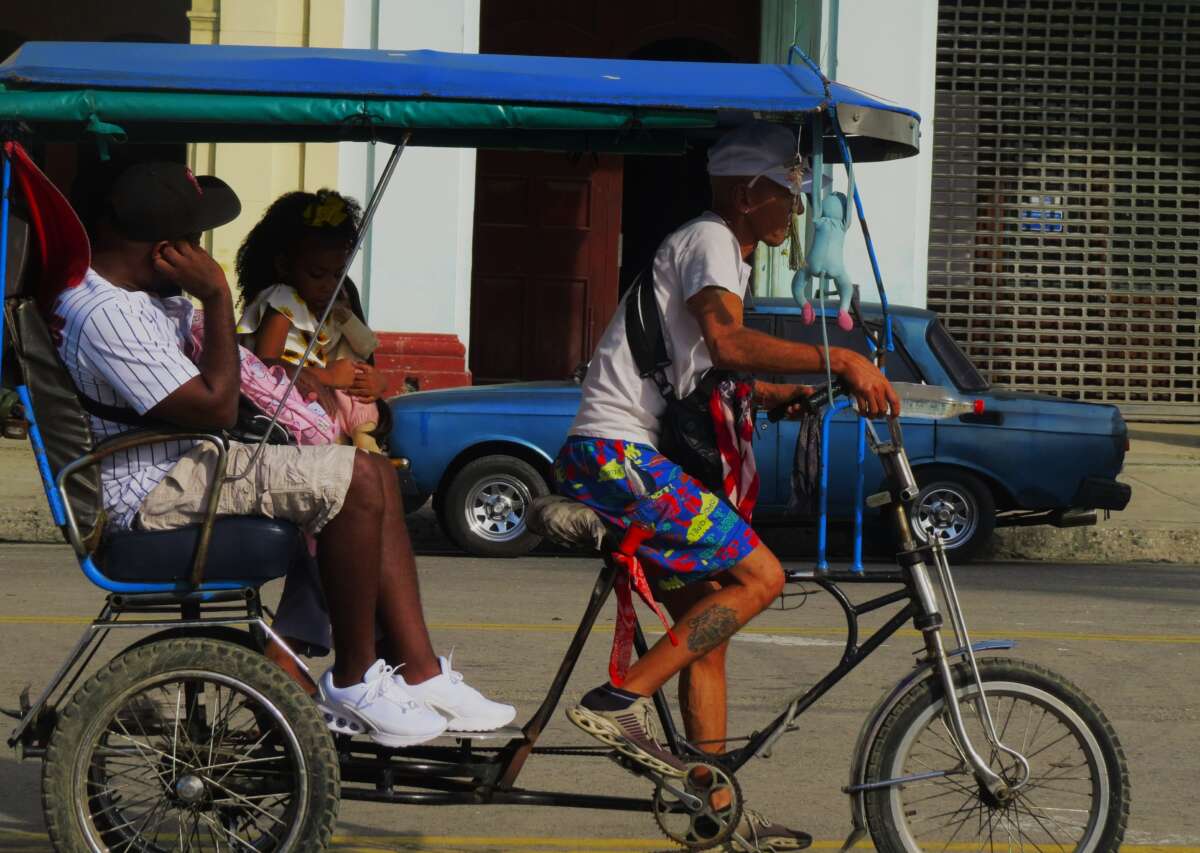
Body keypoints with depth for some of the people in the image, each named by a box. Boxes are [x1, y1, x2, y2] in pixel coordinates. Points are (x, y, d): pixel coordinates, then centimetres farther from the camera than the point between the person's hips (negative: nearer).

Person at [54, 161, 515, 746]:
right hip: (154, 492, -11)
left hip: (184, 462, 11)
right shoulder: (104, 316, -24)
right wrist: (217, 297, -18)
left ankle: (420, 672, 4)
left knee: (375, 475, 6)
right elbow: (217, 408, -23)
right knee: (357, 482, -20)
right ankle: (352, 682, -8)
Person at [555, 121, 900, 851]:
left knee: (706, 626, 10)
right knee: (760, 575, -15)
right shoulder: (709, 242, -9)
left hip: (621, 459, 11)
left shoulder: (725, 254, 24)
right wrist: (840, 361, -29)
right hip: (617, 454, -11)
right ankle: (622, 701, -15)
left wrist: (786, 395, 10)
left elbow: (705, 372, 26)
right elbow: (728, 344, -26)